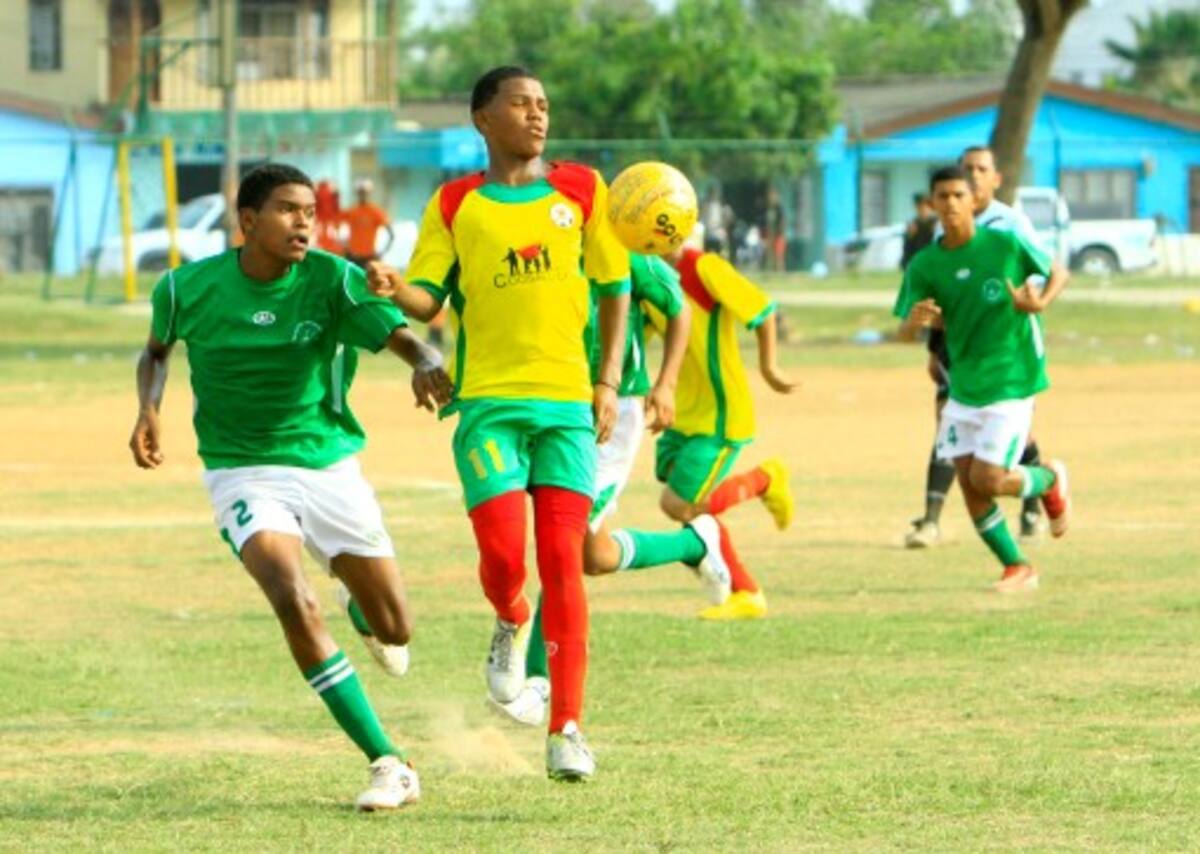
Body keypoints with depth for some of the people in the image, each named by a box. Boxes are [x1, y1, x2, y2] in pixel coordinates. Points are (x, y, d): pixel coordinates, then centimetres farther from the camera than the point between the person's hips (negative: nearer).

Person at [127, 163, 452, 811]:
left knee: (394, 630, 6)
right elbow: (156, 349, 14)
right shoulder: (189, 289, -7)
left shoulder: (332, 281, -11)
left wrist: (426, 363, -49)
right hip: (243, 473, -1)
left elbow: (400, 334, -25)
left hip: (329, 465, 1)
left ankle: (363, 615, 50)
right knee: (294, 603, -27)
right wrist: (148, 407, -6)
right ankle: (389, 767, -20)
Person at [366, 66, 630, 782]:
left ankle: (567, 729, -3)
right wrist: (393, 288, -21)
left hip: (569, 401, 1)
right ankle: (512, 623, 25)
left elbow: (615, 288, 12)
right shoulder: (454, 206, 8)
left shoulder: (581, 190, 10)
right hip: (488, 400, -1)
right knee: (502, 555, -13)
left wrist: (609, 381, 3)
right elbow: (429, 299, 3)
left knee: (563, 560, -7)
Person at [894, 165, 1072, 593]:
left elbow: (1058, 272, 4)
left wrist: (1041, 302, -17)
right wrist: (915, 321, -30)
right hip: (963, 388, 4)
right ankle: (1017, 568, 16)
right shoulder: (924, 265, -2)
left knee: (987, 479, -12)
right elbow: (904, 331, -5)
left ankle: (1049, 480, 20)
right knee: (968, 482, 0)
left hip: (1010, 381, -4)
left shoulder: (1006, 244, -10)